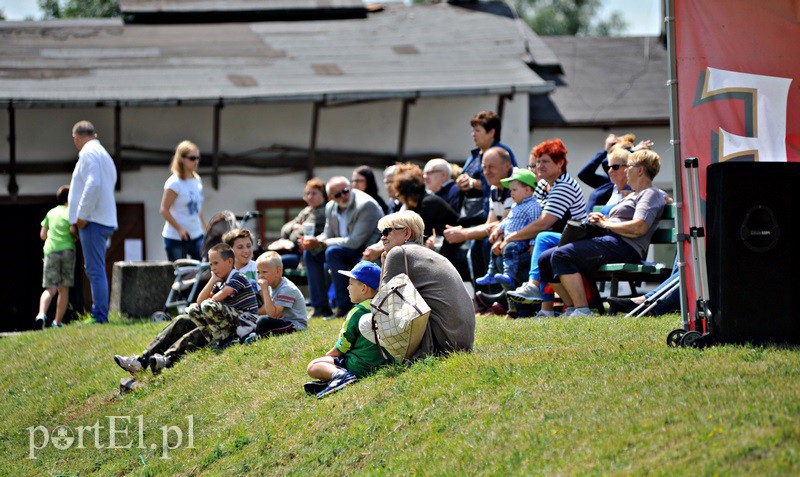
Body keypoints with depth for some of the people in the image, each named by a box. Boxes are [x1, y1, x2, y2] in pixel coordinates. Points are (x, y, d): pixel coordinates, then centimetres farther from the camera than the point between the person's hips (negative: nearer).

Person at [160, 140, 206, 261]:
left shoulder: (197, 180, 10)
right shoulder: (174, 182, -12)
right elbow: (164, 210, -15)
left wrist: (204, 228, 17)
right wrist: (179, 229, -22)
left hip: (196, 236, 7)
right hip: (175, 238, -7)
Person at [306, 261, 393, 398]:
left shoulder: (357, 312, -12)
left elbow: (341, 349, -5)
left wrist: (328, 356, 11)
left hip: (360, 366, -9)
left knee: (313, 367, -5)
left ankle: (338, 374, -32)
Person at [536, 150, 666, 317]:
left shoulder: (651, 194, -2)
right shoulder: (634, 195, 32)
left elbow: (638, 228, -19)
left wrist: (606, 223, -8)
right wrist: (601, 219, 10)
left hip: (624, 247, -11)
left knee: (561, 255, -27)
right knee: (545, 260, 1)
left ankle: (583, 312, -32)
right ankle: (572, 309, -2)